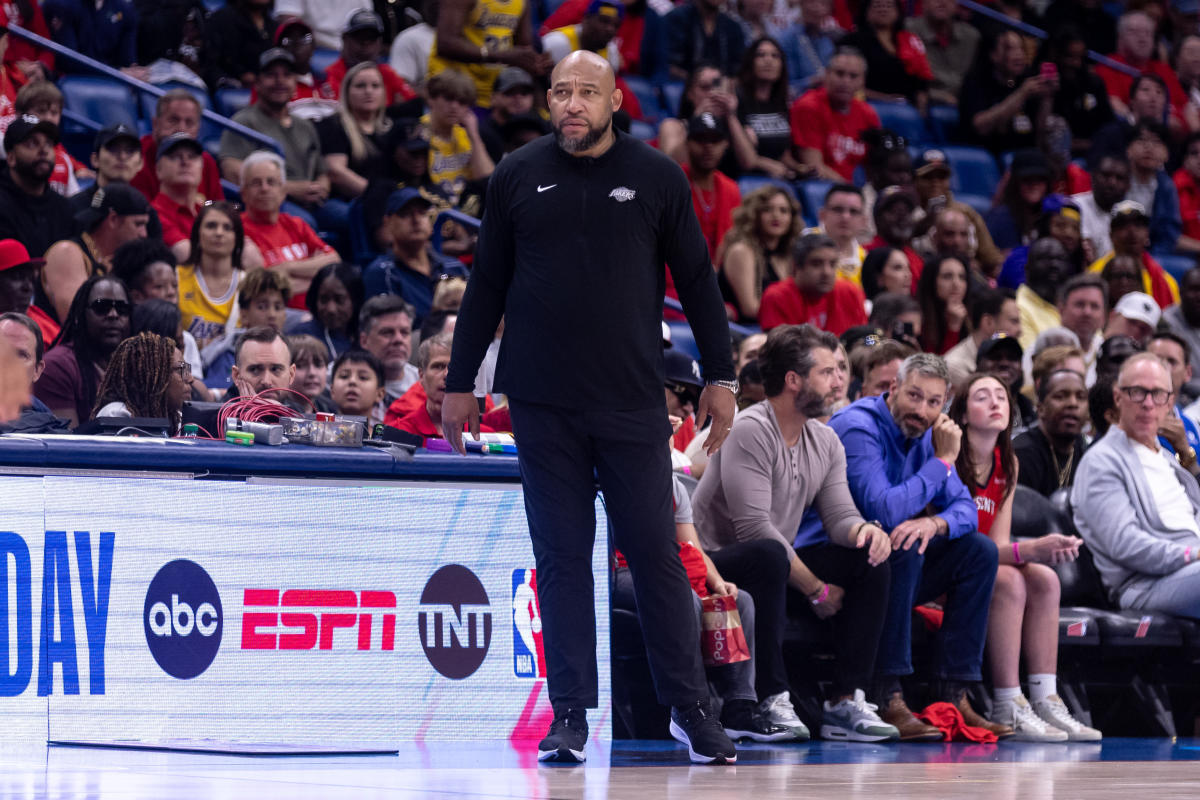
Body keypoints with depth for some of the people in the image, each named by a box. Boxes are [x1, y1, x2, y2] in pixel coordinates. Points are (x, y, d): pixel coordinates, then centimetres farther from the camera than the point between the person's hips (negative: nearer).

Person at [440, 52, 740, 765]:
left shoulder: (656, 177, 3)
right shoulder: (518, 177, 6)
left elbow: (697, 279, 7)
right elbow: (487, 285, 11)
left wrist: (720, 378, 3)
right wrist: (460, 383, 9)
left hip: (633, 399, -1)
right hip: (542, 403, 1)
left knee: (655, 553, -2)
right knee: (561, 556, 2)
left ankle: (690, 706, 6)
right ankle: (570, 713, 7)